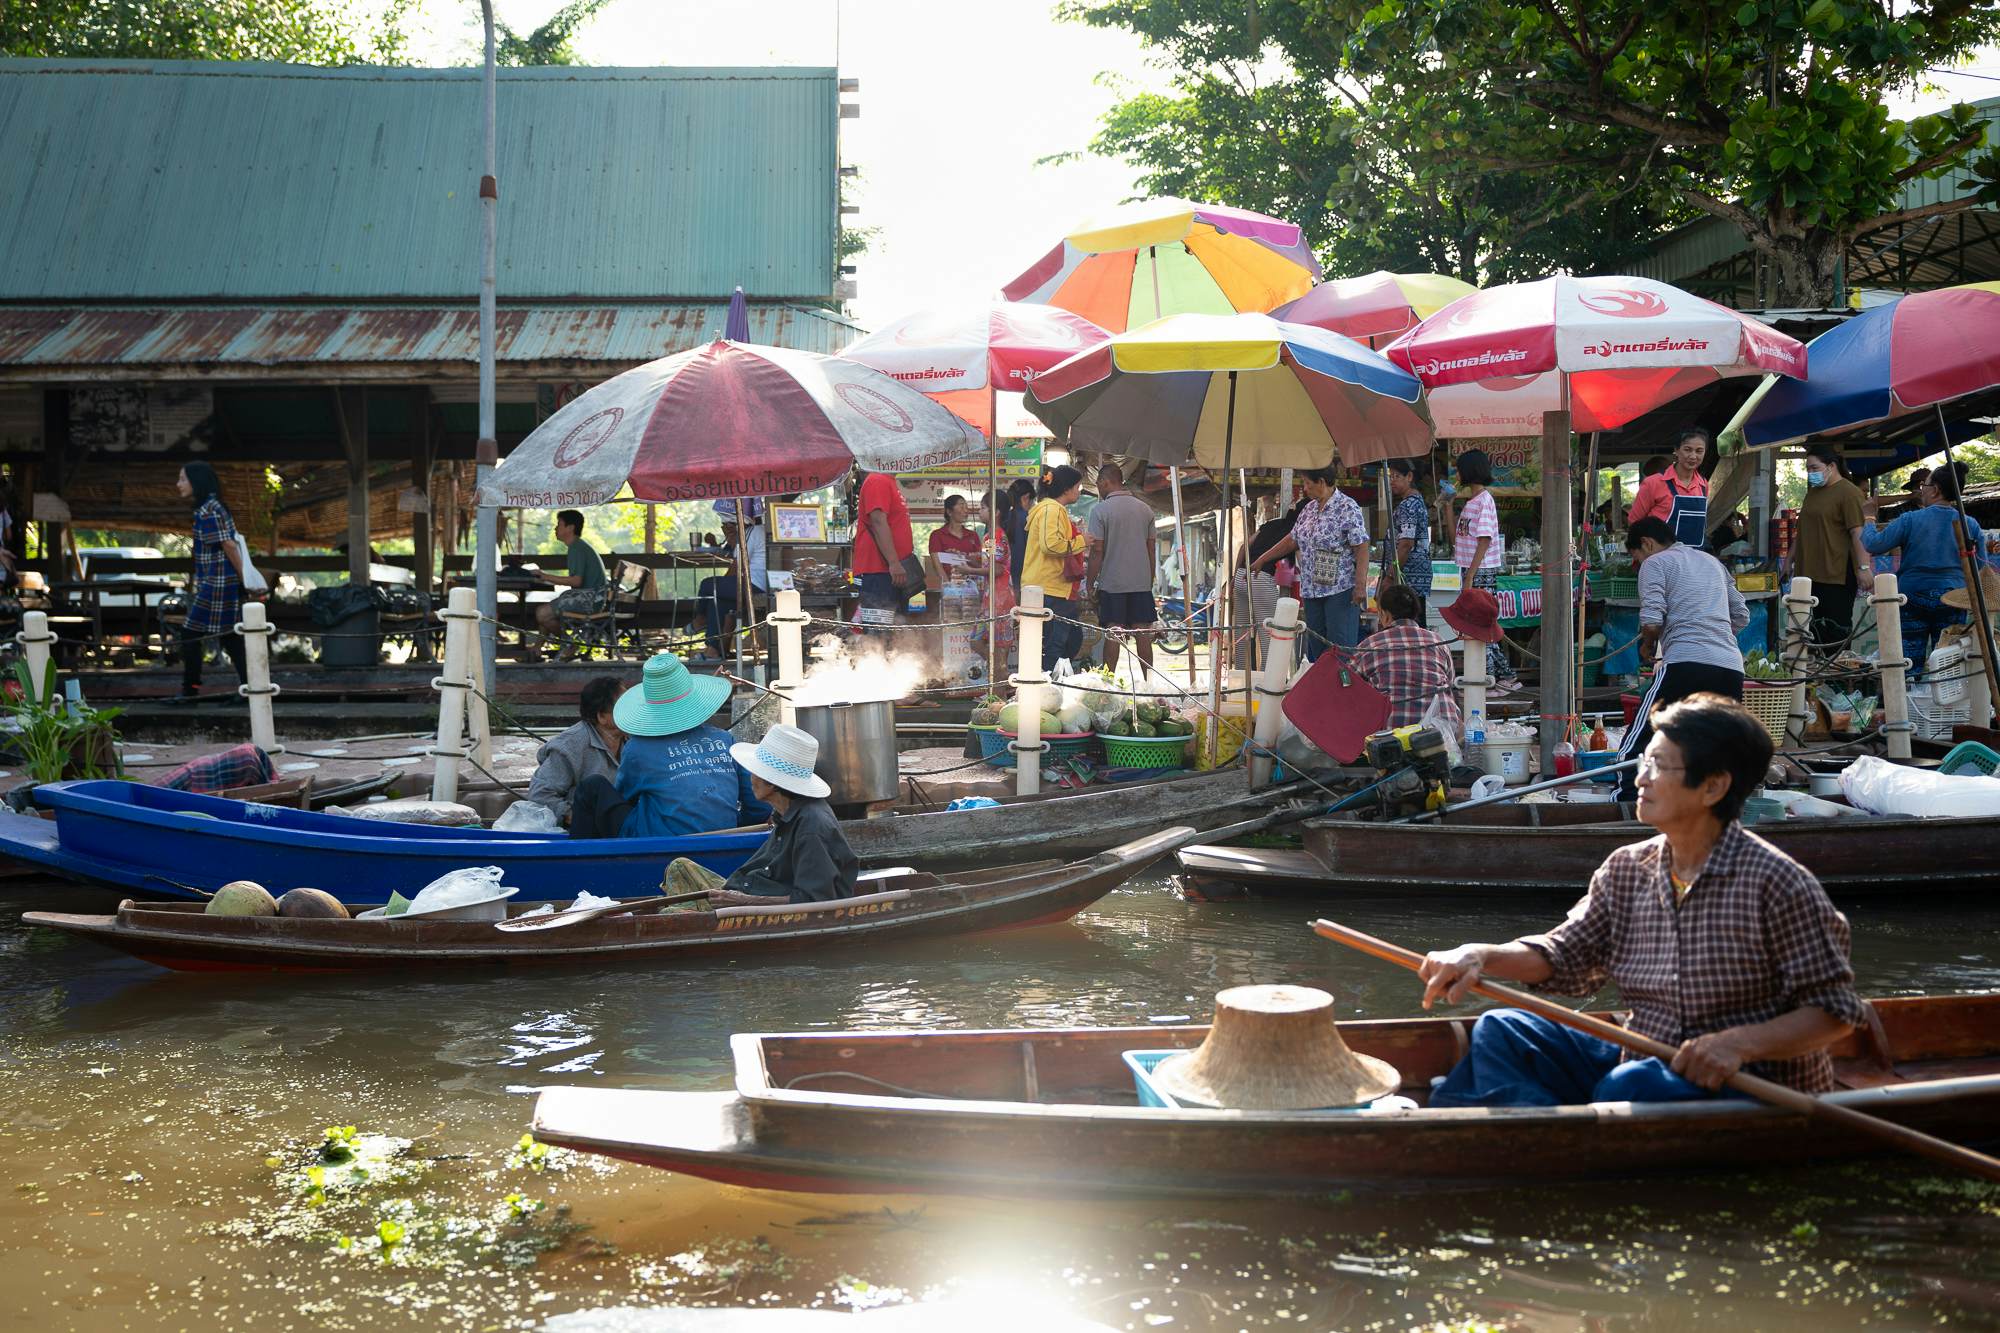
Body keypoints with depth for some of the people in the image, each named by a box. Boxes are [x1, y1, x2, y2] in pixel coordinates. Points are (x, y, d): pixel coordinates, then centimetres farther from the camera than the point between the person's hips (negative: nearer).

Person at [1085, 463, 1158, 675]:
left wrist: (1090, 584, -3)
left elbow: (1097, 551, -10)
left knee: (1112, 635, -1)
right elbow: (1152, 550, 11)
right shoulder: (1145, 509, 8)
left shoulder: (1100, 510, -7)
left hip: (1112, 583, -4)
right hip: (1142, 583, 4)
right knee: (1143, 635, 5)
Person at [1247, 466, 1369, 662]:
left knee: (1341, 648, -11)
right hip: (1311, 591, 8)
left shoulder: (1347, 508, -9)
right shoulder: (1309, 509, 15)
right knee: (1315, 649, 8)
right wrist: (1260, 561, 26)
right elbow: (1292, 540, 24)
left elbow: (1362, 549, -13)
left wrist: (1360, 585, -21)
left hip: (1340, 590, -8)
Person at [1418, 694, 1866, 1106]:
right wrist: (1480, 956, -14)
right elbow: (1566, 954, 6)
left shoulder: (1777, 882, -13)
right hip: (1642, 1061, 7)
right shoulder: (1626, 870, 6)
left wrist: (1740, 1043, -27)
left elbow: (1835, 1011, -11)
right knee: (1500, 1032, -6)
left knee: (1630, 1086, -35)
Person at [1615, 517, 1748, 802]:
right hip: (1731, 668, 7)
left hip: (1687, 663, -6)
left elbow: (1652, 621, -7)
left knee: (1634, 749, -5)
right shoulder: (1712, 561, 28)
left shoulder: (1655, 563, 7)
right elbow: (1741, 617, 25)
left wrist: (1647, 646, 12)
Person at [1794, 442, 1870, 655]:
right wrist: (1796, 559, 24)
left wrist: (1864, 567, -21)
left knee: (1838, 627, -6)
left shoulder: (1848, 492, -8)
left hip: (1838, 575, -8)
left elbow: (1858, 533, -15)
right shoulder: (1813, 492, 19)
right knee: (1818, 627, 7)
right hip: (1811, 572, 8)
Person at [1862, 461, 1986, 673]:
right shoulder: (1971, 525, -1)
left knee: (1910, 663, 3)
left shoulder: (1909, 520, -10)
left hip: (1913, 596, -2)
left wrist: (1869, 518, 10)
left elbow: (1873, 544, -6)